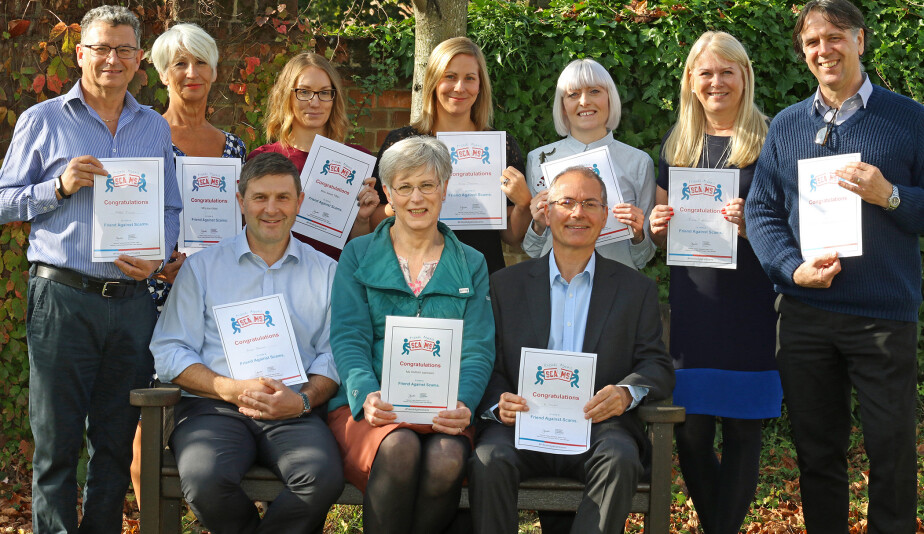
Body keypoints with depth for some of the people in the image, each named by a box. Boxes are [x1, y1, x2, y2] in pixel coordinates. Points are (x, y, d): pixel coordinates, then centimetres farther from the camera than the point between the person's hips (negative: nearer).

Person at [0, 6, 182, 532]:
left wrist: (158, 257, -3)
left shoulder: (156, 128, 15)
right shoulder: (44, 120, 6)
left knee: (117, 441, 8)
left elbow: (171, 210, 16)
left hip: (133, 301, 3)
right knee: (57, 441, -1)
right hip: (63, 298, -3)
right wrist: (60, 187, -12)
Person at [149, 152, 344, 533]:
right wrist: (233, 390, -10)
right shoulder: (202, 267, 14)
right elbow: (170, 354, 5)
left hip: (293, 413, 1)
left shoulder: (325, 272, 17)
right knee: (206, 483, -34)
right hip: (213, 408, 0)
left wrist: (304, 400, -11)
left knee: (324, 478, -33)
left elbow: (334, 357, 10)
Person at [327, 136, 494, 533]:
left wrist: (462, 404, -16)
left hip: (442, 411, 1)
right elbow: (348, 338, 3)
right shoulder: (357, 256, 14)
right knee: (400, 448, -36)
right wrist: (367, 396, -18)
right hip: (369, 408, -1)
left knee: (447, 458, -35)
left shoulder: (471, 265, 16)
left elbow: (478, 350, 6)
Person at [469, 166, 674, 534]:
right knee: (489, 460, -31)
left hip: (598, 426, 0)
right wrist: (498, 404, -14)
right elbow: (488, 366, 10)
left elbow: (658, 366, 8)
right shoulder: (505, 284, 15)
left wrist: (627, 392, -16)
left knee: (620, 459, -34)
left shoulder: (636, 289, 15)